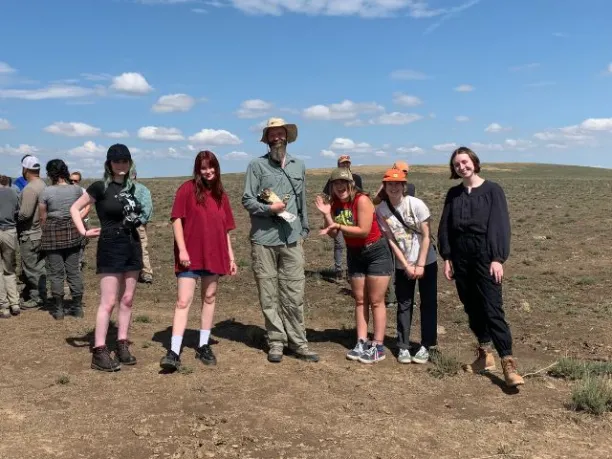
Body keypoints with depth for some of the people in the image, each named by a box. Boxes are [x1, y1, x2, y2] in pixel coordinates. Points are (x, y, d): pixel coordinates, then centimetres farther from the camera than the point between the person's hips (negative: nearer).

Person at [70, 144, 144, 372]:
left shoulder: (131, 187, 9)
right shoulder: (100, 187, -7)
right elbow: (75, 208, -3)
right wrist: (84, 232, -11)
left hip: (132, 245, 6)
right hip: (110, 247, -6)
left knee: (127, 299, 10)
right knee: (108, 301, -7)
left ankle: (122, 346, 19)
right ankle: (99, 352, -1)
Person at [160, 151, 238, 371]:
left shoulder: (221, 195, 11)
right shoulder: (187, 189, -4)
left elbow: (225, 229, 13)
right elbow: (176, 219, -8)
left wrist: (231, 256, 11)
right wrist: (182, 250, -15)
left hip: (214, 255, 5)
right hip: (190, 255, -5)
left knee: (209, 298, 11)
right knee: (183, 301, -9)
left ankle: (204, 346, 22)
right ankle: (174, 352, -9)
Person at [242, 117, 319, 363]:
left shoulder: (299, 165, 15)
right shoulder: (257, 165, 2)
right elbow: (247, 200, -2)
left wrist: (304, 230, 17)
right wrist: (269, 208, -17)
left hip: (292, 239, 3)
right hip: (264, 239, -2)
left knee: (294, 293, 2)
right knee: (269, 294, 3)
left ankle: (298, 342, 11)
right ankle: (276, 341, 14)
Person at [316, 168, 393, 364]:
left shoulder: (362, 200, -21)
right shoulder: (335, 203, -1)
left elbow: (364, 230, -26)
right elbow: (332, 233, -3)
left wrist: (339, 225, -27)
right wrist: (326, 214, -16)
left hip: (376, 253, -7)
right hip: (354, 254, 7)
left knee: (376, 301, -2)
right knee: (360, 300, 9)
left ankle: (378, 347, 4)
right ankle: (361, 343, 15)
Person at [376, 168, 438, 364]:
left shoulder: (416, 204, -15)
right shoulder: (381, 210, -10)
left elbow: (426, 236, -12)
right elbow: (390, 240, -7)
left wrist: (420, 265, -13)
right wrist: (407, 266, -10)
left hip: (426, 262, -1)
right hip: (402, 265, 2)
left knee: (428, 303, 4)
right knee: (404, 305, 8)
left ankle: (425, 346, 14)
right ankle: (403, 347, 16)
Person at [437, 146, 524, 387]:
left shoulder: (492, 190, -2)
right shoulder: (453, 194, 10)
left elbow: (500, 225, -8)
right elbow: (444, 227, 11)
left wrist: (498, 259, -15)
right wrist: (447, 258, 5)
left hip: (485, 257, -5)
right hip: (461, 259, 5)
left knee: (493, 309, -11)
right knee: (472, 309, 10)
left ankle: (508, 363, -9)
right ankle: (485, 354, 23)